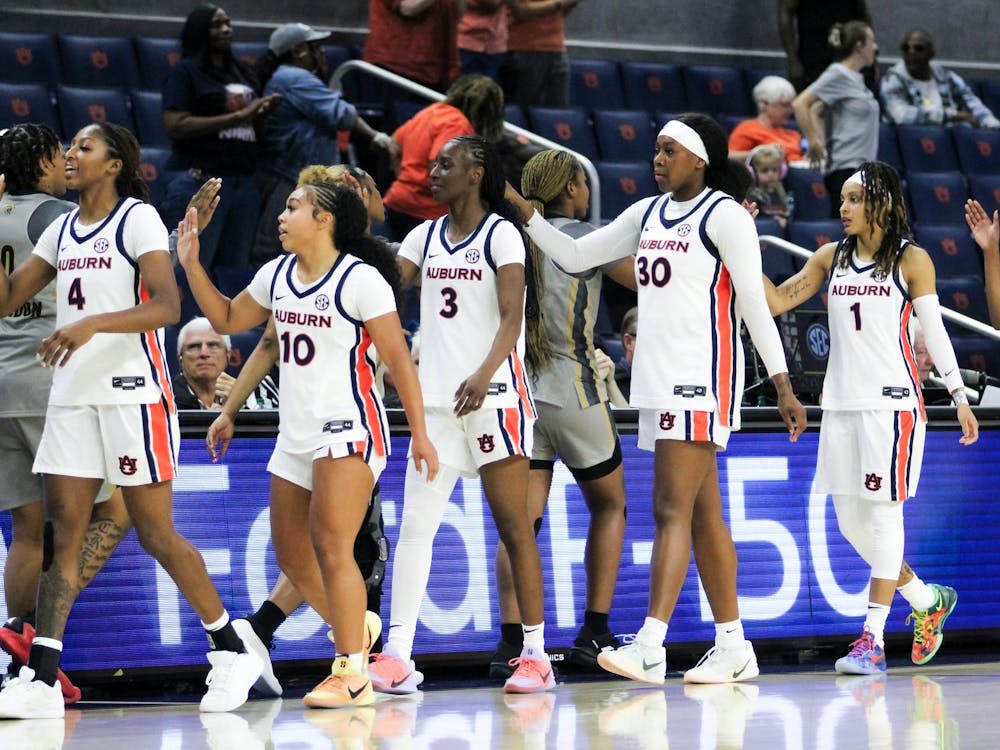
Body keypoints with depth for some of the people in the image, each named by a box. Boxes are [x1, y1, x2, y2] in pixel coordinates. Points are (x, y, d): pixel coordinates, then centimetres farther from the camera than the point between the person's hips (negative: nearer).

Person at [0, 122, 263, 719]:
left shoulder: (139, 218, -7)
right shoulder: (62, 230, 16)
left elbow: (167, 306, -18)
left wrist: (92, 324, -30)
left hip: (132, 395, -7)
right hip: (73, 398, 7)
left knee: (156, 534, -3)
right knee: (61, 531, -1)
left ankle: (232, 652, 11)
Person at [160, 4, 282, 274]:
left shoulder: (242, 73, 19)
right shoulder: (185, 72, 0)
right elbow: (176, 126, -13)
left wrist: (263, 113, 2)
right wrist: (238, 116, -14)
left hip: (244, 183, 7)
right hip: (200, 179, -6)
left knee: (236, 270, 5)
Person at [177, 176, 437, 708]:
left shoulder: (361, 279, -11)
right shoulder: (276, 275, 11)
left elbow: (397, 357, -13)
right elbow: (227, 319, 24)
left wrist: (420, 433, -17)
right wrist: (191, 264, 11)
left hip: (348, 429, -8)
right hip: (295, 435, 8)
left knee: (331, 547, -16)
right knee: (290, 554, 11)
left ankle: (352, 674, -13)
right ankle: (357, 626, 35)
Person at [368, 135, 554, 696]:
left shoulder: (501, 234, -4)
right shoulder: (427, 236, 15)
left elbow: (512, 317, -15)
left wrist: (484, 375, -29)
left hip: (494, 395, -6)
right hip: (437, 399, 6)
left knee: (514, 526, -2)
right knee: (414, 526, -1)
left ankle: (536, 654, 3)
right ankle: (397, 657, -2)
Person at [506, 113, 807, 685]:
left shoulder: (724, 214, -7)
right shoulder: (648, 214, 16)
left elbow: (755, 303, -11)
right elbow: (575, 256, 18)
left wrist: (783, 385, -15)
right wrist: (521, 207, 8)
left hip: (702, 379, -8)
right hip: (659, 381, 8)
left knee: (673, 510, -15)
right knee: (703, 515, 10)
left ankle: (650, 648, -21)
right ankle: (734, 648, 15)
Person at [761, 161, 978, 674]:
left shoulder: (911, 260, -1)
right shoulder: (831, 258, 11)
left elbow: (934, 331, 0)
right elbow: (776, 301, 10)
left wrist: (959, 395, -5)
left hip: (892, 401, -6)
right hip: (840, 401, 6)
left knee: (883, 511, -7)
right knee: (849, 519, 7)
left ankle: (873, 638, -7)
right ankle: (927, 601, 25)